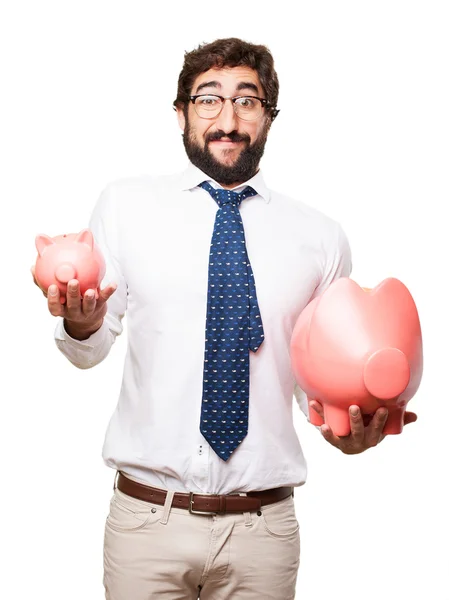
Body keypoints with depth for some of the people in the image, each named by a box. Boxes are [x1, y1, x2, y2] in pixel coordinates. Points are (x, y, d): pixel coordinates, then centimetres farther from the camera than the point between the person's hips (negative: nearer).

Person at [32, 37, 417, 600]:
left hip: (264, 529, 1)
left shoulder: (321, 236, 2)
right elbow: (89, 351, 4)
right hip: (147, 517, 0)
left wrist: (352, 424, -12)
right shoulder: (125, 205, 1)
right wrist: (80, 322, -18)